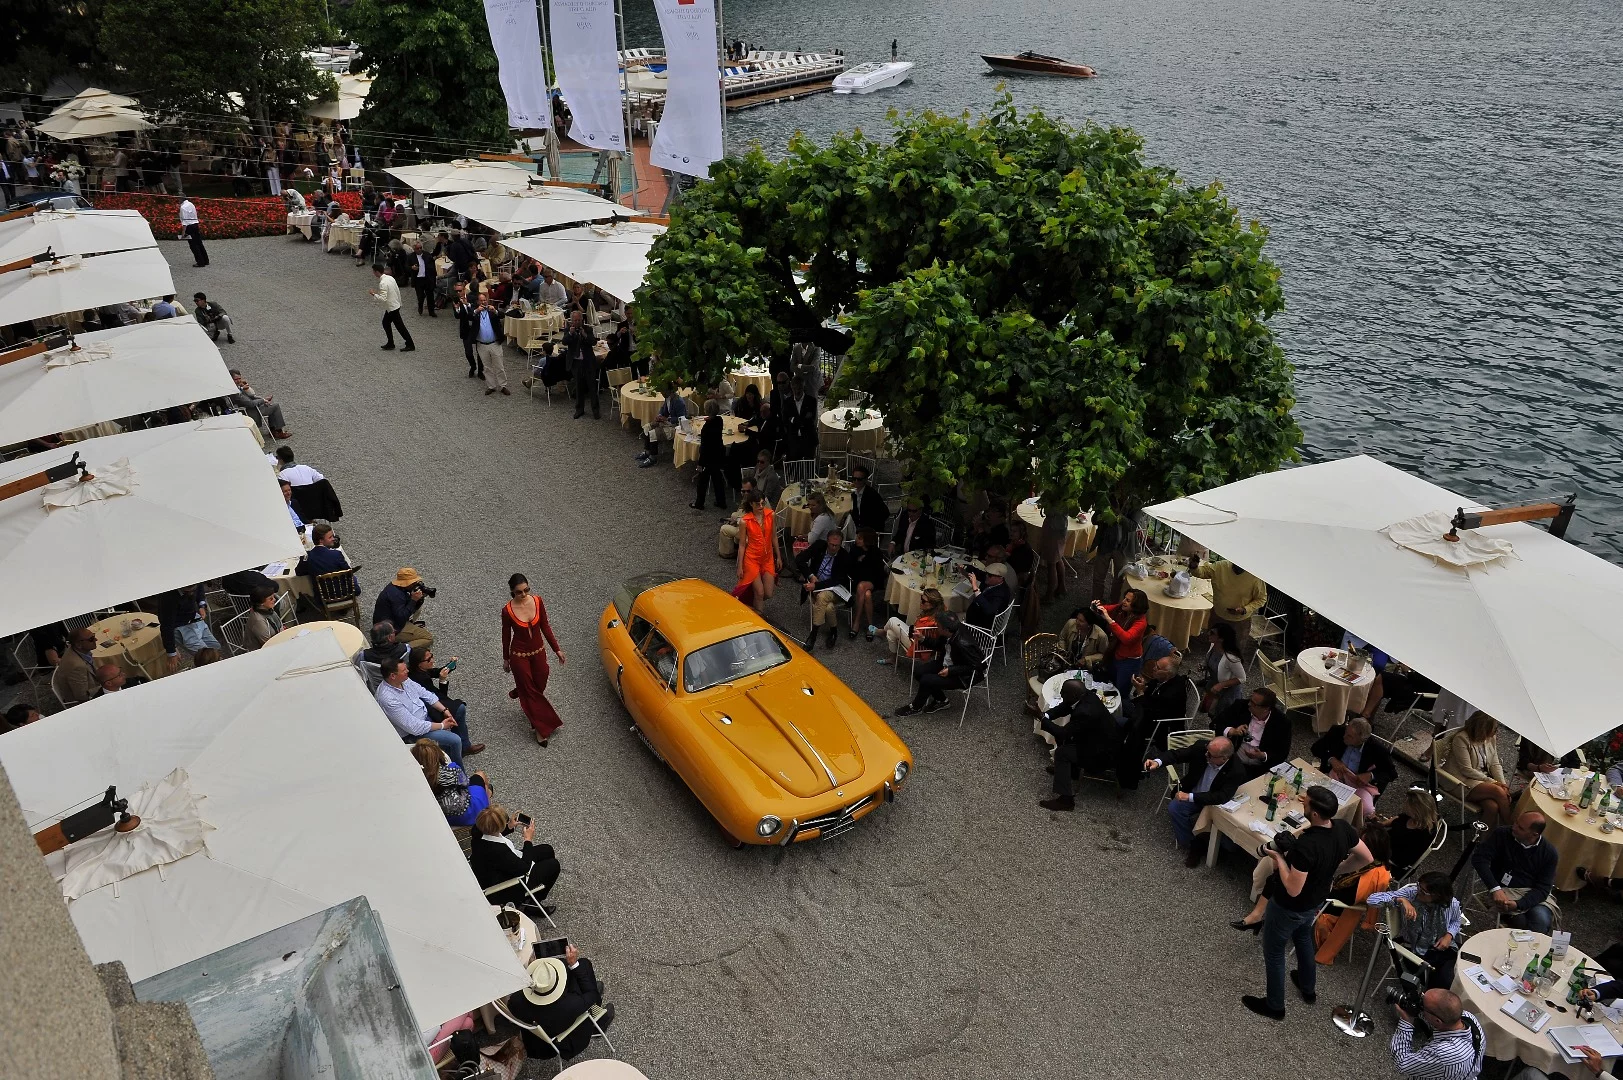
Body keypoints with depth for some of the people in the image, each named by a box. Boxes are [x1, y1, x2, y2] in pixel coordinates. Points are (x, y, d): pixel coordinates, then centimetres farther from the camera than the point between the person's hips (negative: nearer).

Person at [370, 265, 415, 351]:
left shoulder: (383, 283, -25)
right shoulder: (390, 278, 2)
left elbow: (383, 299, -30)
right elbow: (397, 291, 10)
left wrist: (373, 294, -18)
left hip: (392, 308, -9)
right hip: (396, 305, 9)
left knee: (400, 326, 1)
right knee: (386, 323, 20)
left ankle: (410, 345, 9)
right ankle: (390, 343, 27)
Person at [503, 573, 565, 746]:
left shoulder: (537, 601, -12)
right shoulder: (507, 610, -20)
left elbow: (545, 627, -1)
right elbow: (506, 636, -6)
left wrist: (557, 649, 2)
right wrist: (506, 659, 5)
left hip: (538, 651, 4)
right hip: (519, 655, -4)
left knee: (539, 685, 19)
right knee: (529, 690, 8)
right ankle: (540, 729, 22)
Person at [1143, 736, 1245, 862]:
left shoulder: (1237, 771, -28)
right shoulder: (1201, 747, -22)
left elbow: (1223, 797, -31)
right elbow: (1175, 754, -13)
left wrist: (1190, 797, -36)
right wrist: (1157, 762, -34)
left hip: (1214, 801, -2)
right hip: (1190, 793, 2)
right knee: (1174, 807, -22)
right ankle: (1190, 845, -4)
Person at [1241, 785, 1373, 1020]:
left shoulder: (1305, 846, -41)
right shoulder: (1343, 828, -19)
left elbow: (1293, 889, -33)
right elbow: (1368, 858, -1)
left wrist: (1280, 858, -21)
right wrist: (1329, 869, 9)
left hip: (1290, 907, -7)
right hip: (1316, 901, 7)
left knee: (1273, 951, 17)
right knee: (1303, 937, 35)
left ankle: (1275, 1006, 37)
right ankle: (1308, 989, 56)